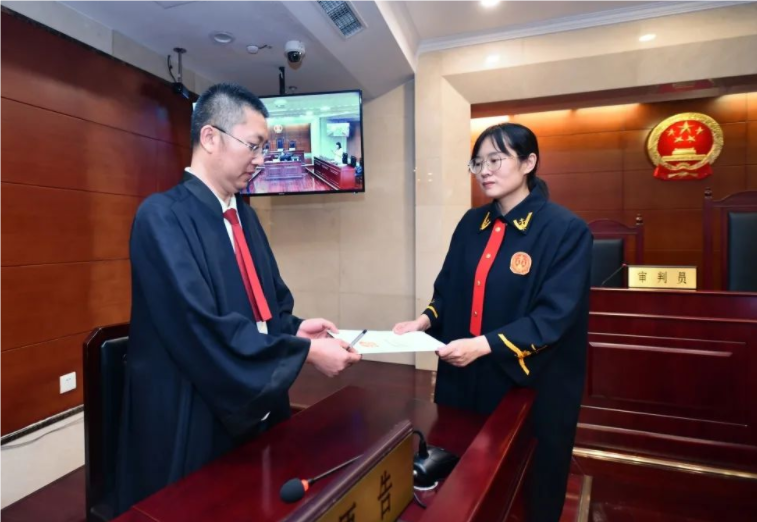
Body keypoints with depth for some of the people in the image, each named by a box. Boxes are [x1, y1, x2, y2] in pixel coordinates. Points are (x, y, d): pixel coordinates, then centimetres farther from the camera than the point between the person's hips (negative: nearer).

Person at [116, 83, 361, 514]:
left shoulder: (245, 215, 8)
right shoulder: (163, 216, -17)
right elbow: (204, 330, -26)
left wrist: (293, 327, -6)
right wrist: (305, 352, -21)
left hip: (256, 412, 8)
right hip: (195, 421, -7)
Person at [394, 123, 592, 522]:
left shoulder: (566, 230, -12)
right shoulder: (471, 224, 5)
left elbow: (553, 317, -18)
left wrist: (484, 345, -27)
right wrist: (426, 320, -9)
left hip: (531, 385, -4)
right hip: (465, 378, 5)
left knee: (531, 489, 17)